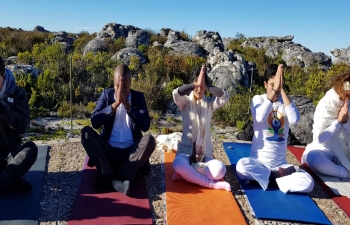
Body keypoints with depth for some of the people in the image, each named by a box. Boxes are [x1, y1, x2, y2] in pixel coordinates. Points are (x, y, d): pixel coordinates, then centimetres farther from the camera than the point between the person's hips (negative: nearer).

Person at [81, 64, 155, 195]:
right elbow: (95, 122, -8)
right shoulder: (107, 94, 5)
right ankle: (115, 180, -35)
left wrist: (127, 104, -17)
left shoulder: (138, 97, 5)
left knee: (149, 140, -29)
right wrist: (115, 103, -18)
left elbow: (145, 126, -9)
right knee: (86, 132, -24)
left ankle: (109, 178, -32)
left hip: (131, 152, 0)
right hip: (109, 151, 1)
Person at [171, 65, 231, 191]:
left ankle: (187, 174, -14)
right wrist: (195, 85, -19)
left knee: (220, 169, -30)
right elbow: (176, 93, -22)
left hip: (205, 154, 2)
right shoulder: (185, 102, 2)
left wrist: (206, 86, -15)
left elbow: (225, 97, -14)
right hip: (186, 151, -2)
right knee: (178, 164, -38)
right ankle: (212, 184, -26)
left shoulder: (210, 103, 6)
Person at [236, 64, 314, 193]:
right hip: (259, 160, -2)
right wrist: (274, 90, -25)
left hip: (280, 163, 3)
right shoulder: (258, 99, -2)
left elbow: (294, 119, -19)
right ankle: (279, 175, -12)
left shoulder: (285, 101, 5)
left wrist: (282, 89, -20)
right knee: (241, 166, -36)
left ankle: (260, 177, -11)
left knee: (308, 182, -22)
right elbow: (260, 117, -26)